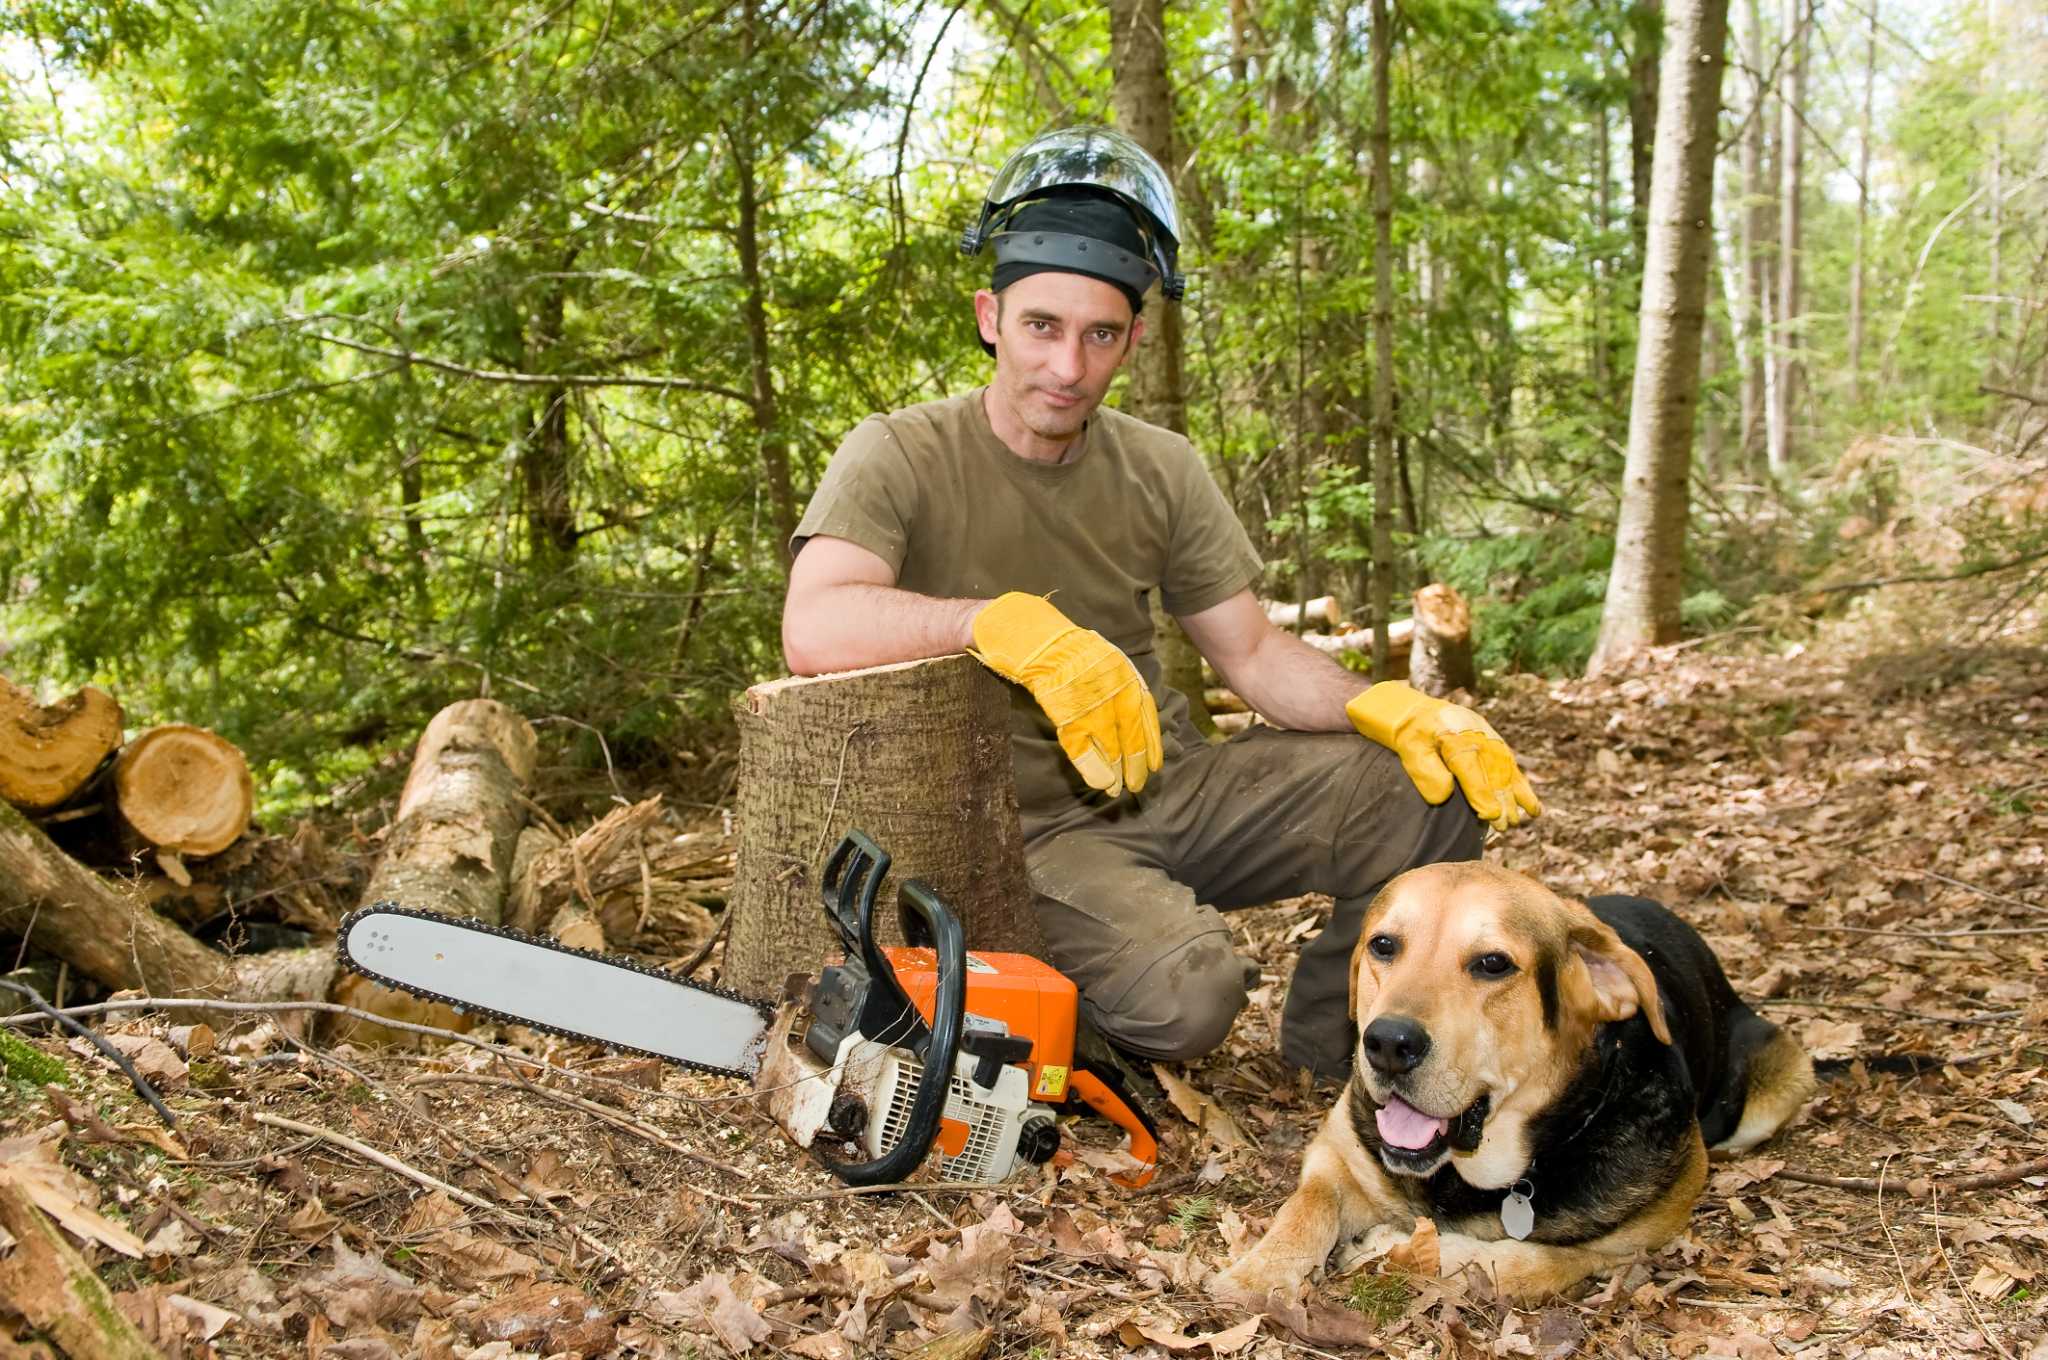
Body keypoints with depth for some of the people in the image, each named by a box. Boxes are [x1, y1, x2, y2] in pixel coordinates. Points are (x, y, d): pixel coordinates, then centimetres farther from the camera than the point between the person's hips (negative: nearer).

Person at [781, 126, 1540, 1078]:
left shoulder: (1160, 472, 5)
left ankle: (1327, 1047, 12)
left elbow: (1253, 655, 7)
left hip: (1172, 787, 6)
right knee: (1183, 987, -34)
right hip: (1029, 829, -6)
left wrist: (1390, 710, -12)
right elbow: (814, 631, -30)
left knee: (1436, 792, -9)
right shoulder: (901, 457, -13)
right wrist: (1013, 625, -42)